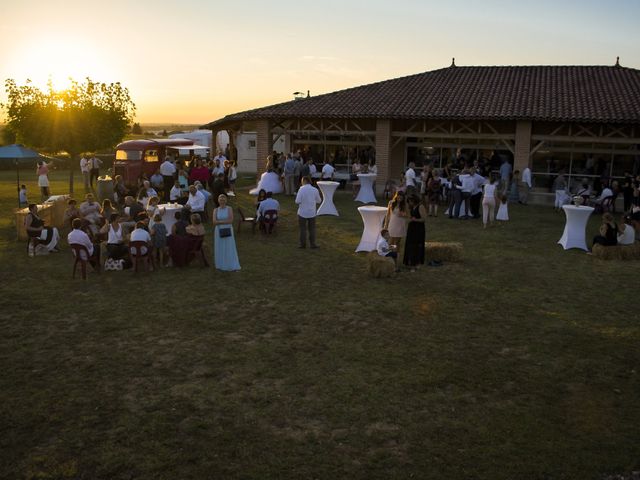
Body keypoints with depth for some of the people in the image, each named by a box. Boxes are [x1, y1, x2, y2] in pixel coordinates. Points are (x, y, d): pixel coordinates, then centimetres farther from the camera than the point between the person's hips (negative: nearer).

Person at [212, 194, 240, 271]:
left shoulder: (229, 209, -2)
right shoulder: (216, 210, 3)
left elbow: (231, 220, -13)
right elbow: (214, 222, -9)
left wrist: (219, 221, -13)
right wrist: (225, 221, -14)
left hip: (228, 231, -2)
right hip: (219, 231, 2)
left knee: (229, 248, -2)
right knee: (220, 248, 5)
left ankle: (232, 267, -1)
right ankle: (221, 265, 14)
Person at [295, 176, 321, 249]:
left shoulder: (301, 189, -13)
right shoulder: (315, 190, -4)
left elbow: (297, 201, -16)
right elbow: (318, 201, 6)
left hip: (302, 213, -2)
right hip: (312, 213, 2)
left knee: (303, 229, 9)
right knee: (312, 229, 13)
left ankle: (303, 244, 12)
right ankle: (312, 244, 13)